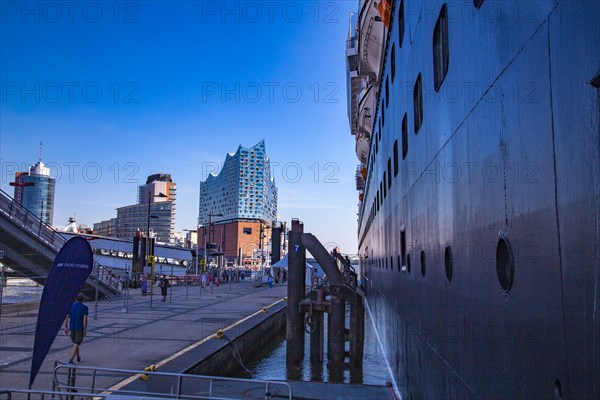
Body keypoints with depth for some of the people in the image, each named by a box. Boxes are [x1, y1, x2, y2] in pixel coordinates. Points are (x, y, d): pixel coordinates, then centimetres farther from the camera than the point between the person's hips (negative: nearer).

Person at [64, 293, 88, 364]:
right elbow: (85, 319, -16)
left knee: (76, 343, 22)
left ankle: (78, 358, 36)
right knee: (76, 345, -5)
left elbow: (66, 317, 0)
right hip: (80, 328, -5)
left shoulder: (71, 306, 3)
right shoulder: (85, 307, -9)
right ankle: (70, 360, -19)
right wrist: (85, 330, -14)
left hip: (72, 328, 5)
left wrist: (66, 327, 6)